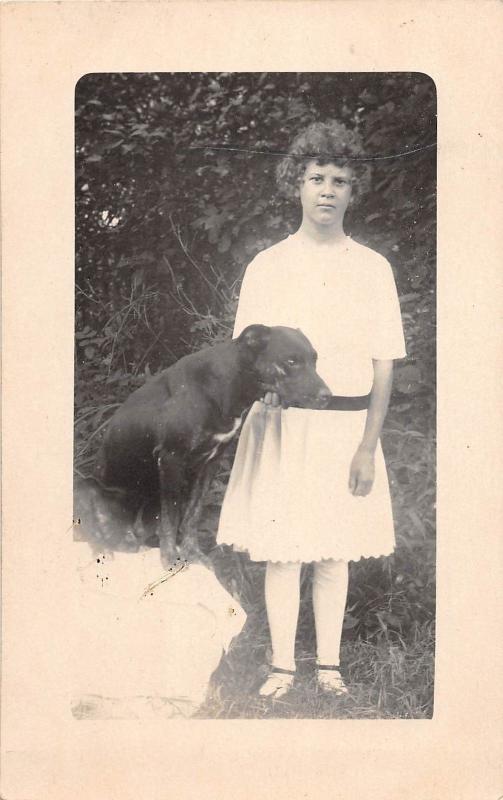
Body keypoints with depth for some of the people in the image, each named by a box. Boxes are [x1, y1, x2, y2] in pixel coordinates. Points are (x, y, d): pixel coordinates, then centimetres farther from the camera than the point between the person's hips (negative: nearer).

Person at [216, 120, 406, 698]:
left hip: (347, 426, 1)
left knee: (334, 553, 9)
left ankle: (329, 664, 23)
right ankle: (282, 665, 17)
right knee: (281, 551, 3)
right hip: (281, 425, 0)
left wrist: (367, 446, -5)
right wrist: (261, 387, -17)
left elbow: (384, 366, 1)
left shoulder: (372, 268, 3)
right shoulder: (266, 266, 2)